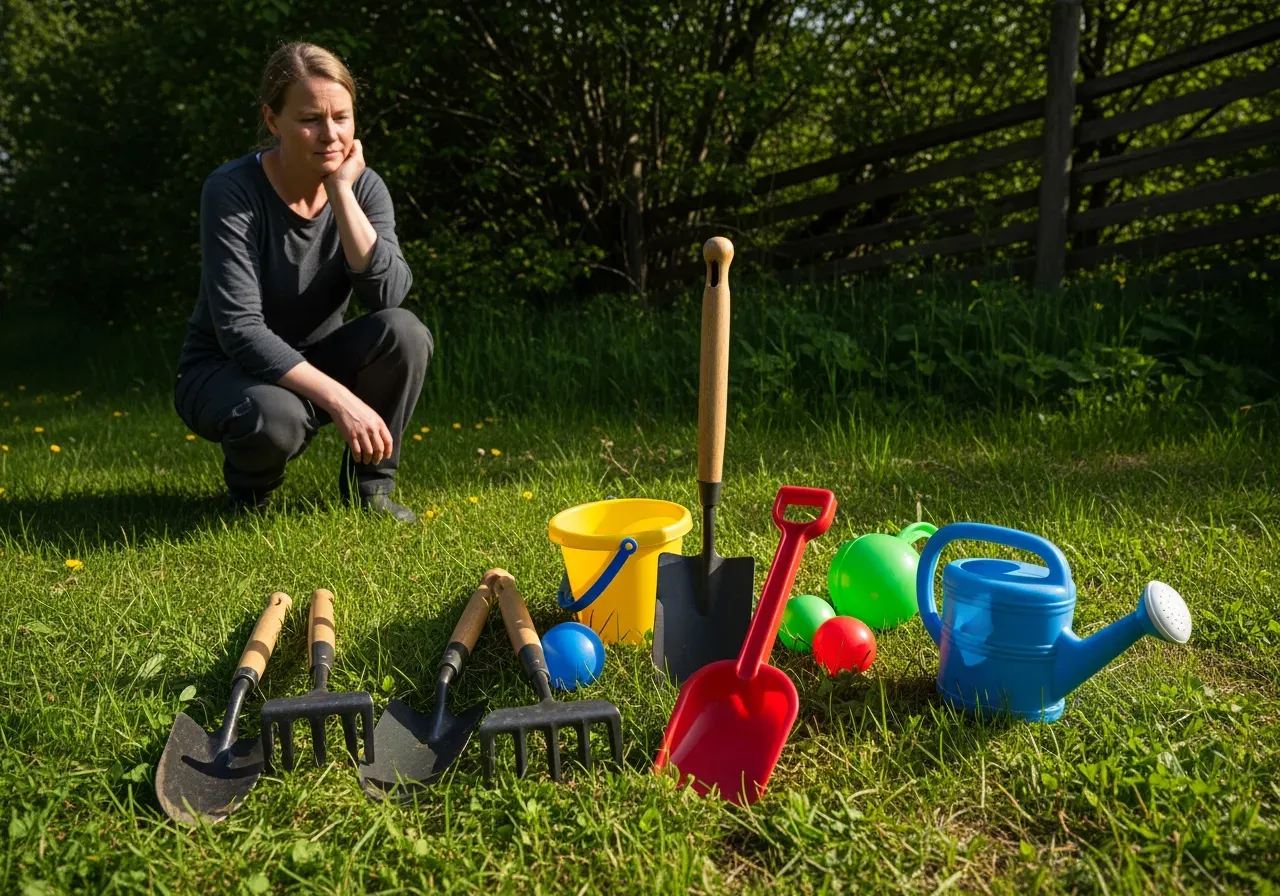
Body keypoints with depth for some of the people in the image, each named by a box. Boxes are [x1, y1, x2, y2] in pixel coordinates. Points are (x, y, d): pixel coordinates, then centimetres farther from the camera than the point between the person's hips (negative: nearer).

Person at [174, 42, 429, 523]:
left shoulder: (364, 185, -9)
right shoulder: (233, 190, -22)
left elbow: (388, 294, -24)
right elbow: (240, 330, -29)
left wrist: (342, 192, -28)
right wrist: (340, 400, -36)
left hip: (314, 362, 4)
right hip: (225, 371, -4)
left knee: (404, 331, -26)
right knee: (275, 418, -38)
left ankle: (368, 486, -5)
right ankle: (248, 494, 1)